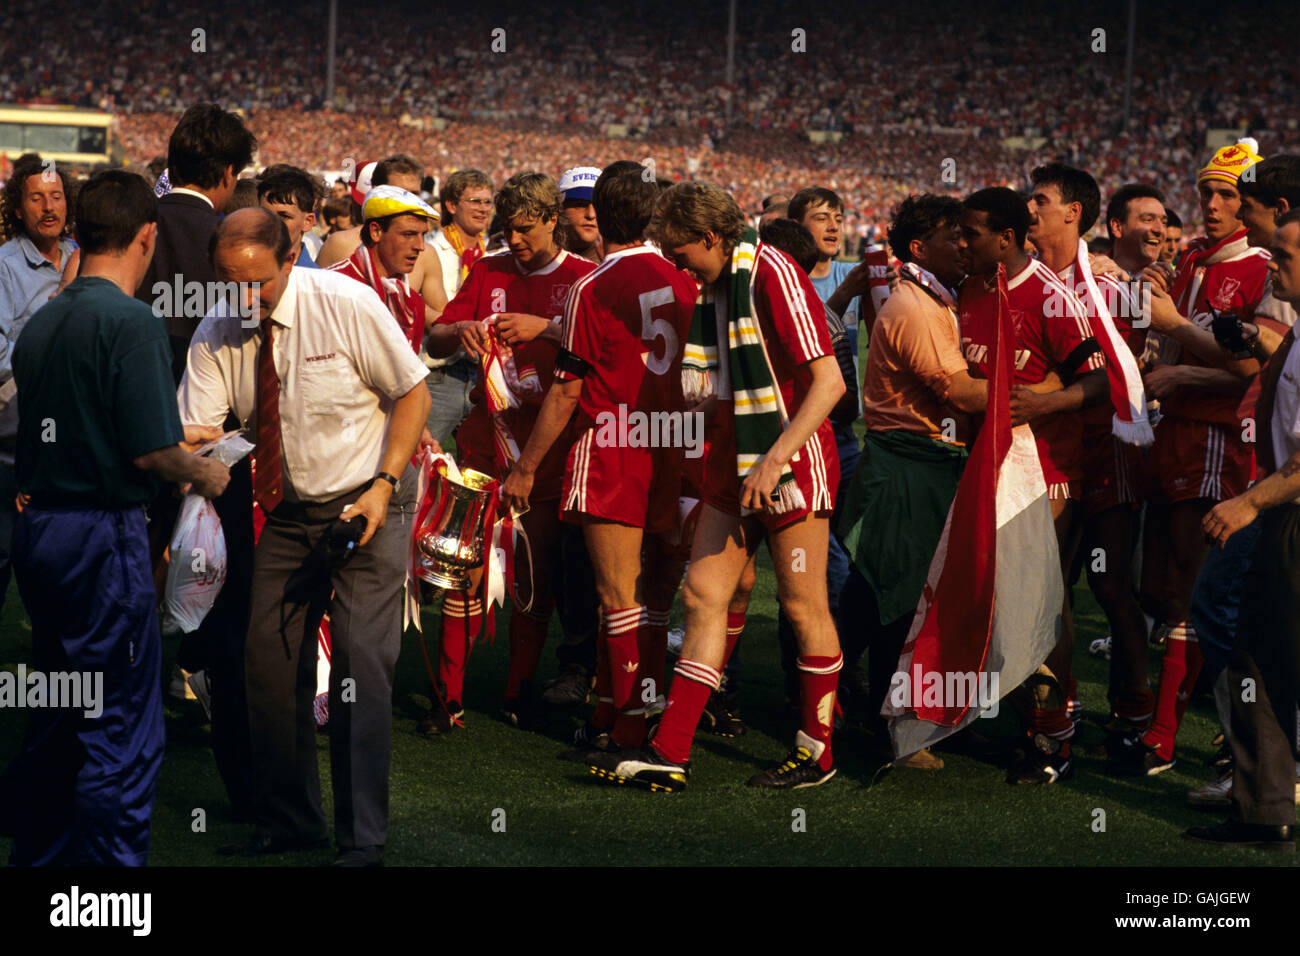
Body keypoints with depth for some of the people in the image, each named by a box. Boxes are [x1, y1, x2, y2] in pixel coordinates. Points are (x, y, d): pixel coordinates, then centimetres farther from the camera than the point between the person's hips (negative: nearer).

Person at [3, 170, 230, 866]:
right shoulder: (131, 322, -15)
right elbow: (151, 451, -19)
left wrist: (174, 438, 27)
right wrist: (205, 475, 1)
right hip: (102, 536, -8)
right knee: (122, 735, -3)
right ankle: (111, 859, -1)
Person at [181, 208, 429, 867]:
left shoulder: (345, 305, -16)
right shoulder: (216, 335, -5)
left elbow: (413, 392, -9)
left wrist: (383, 485, -17)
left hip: (366, 503, -5)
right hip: (288, 511, 5)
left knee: (360, 662, -14)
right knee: (268, 663, 2)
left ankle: (363, 838, -9)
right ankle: (287, 823, 18)